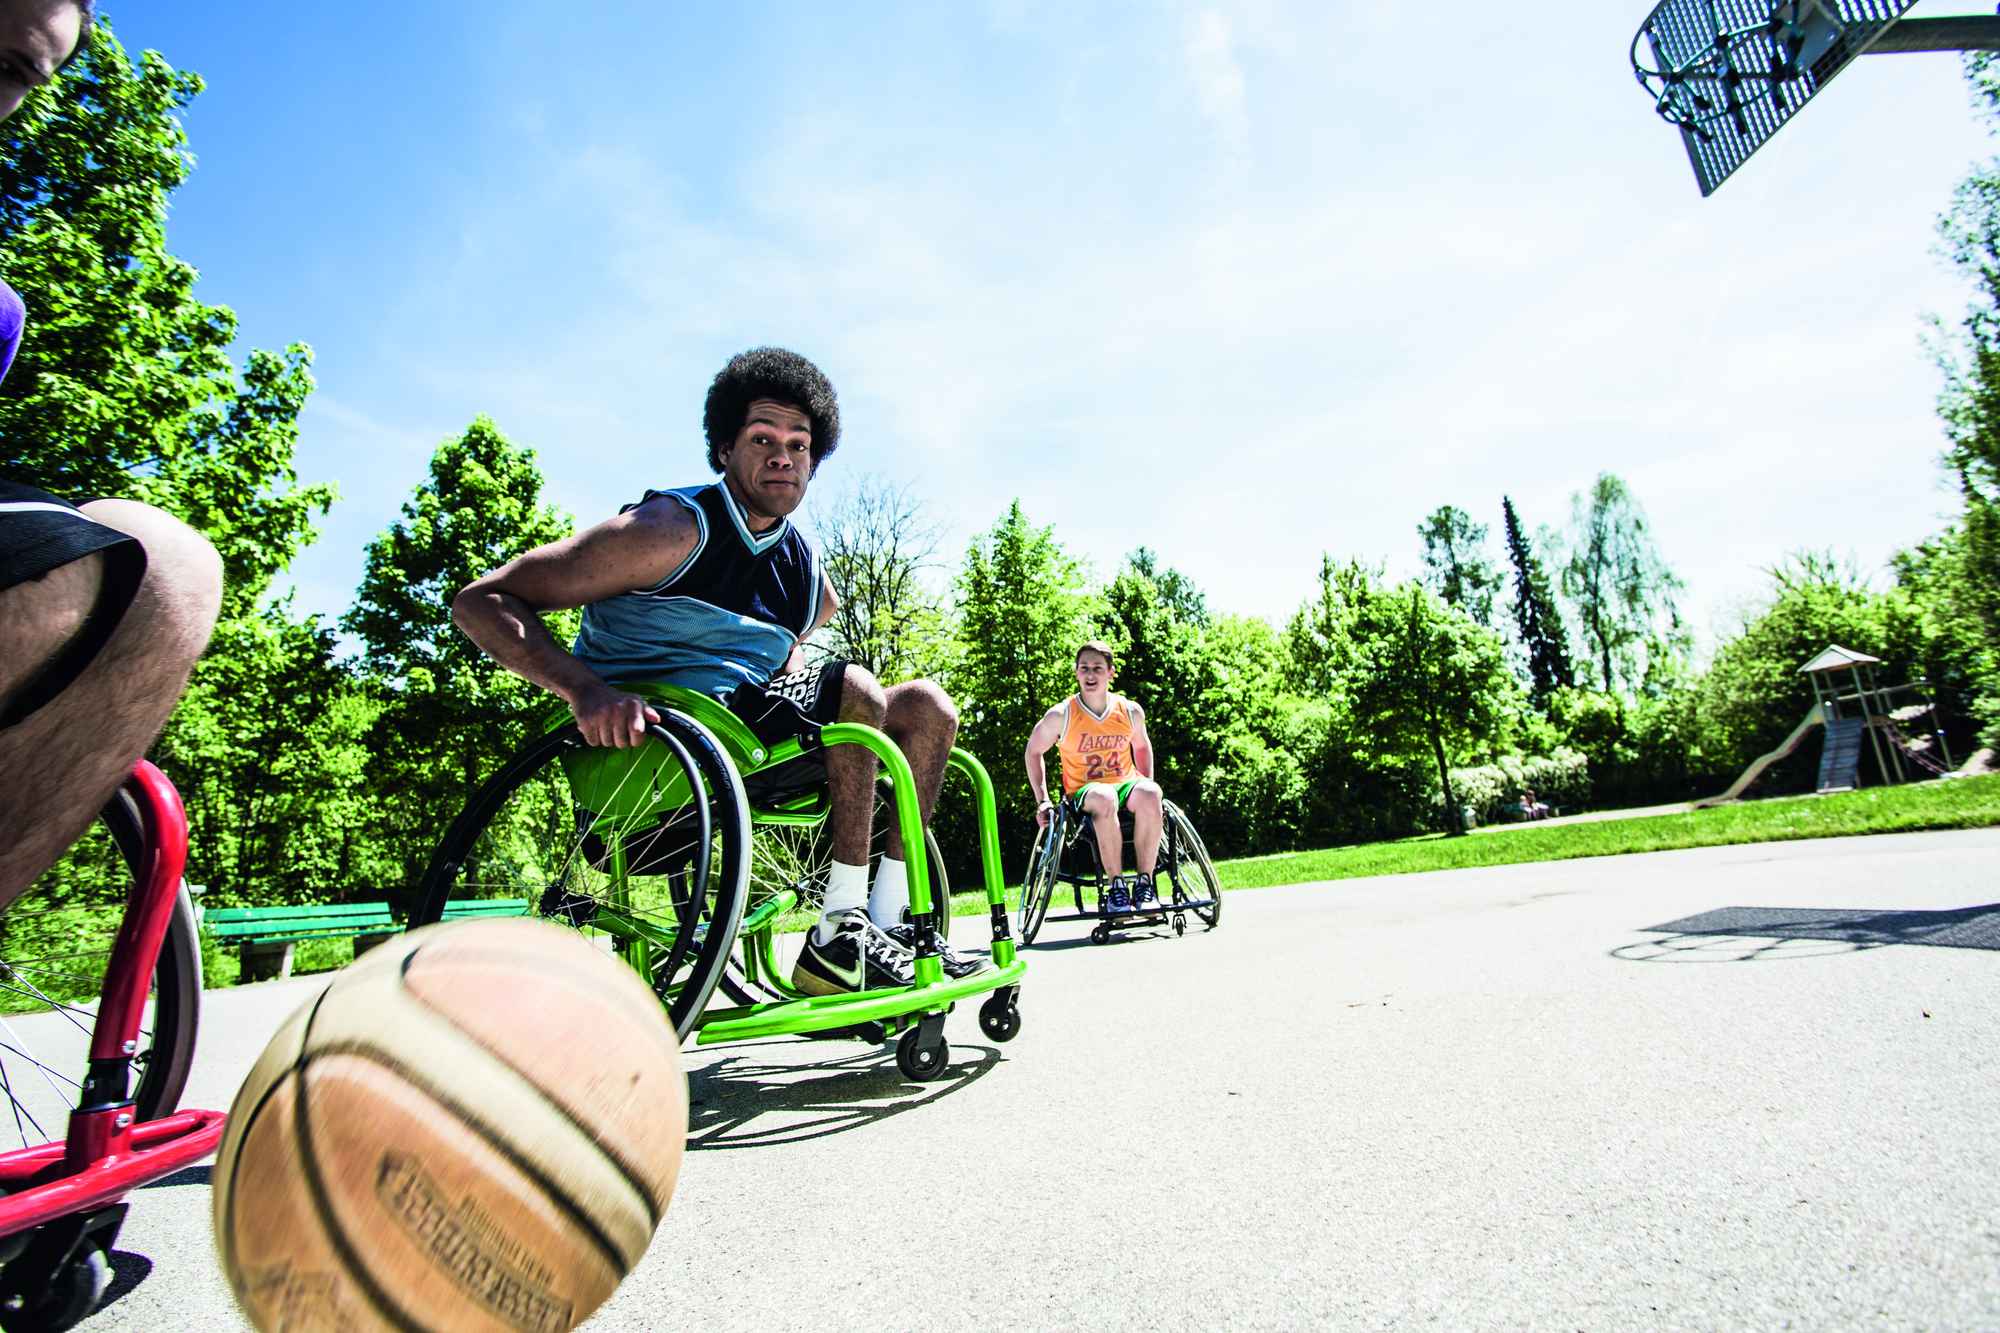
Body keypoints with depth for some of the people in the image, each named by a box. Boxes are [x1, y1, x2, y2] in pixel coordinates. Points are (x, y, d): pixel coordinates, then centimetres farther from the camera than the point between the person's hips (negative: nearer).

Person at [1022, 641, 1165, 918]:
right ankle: (1116, 887, -26)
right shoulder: (1060, 715, -7)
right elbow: (1034, 752, 7)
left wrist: (1148, 787, 12)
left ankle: (1144, 883, -21)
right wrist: (1042, 800, 1)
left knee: (1149, 794, -35)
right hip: (1083, 792, -2)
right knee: (1104, 798, -40)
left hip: (1126, 784, 3)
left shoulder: (1131, 711, 2)